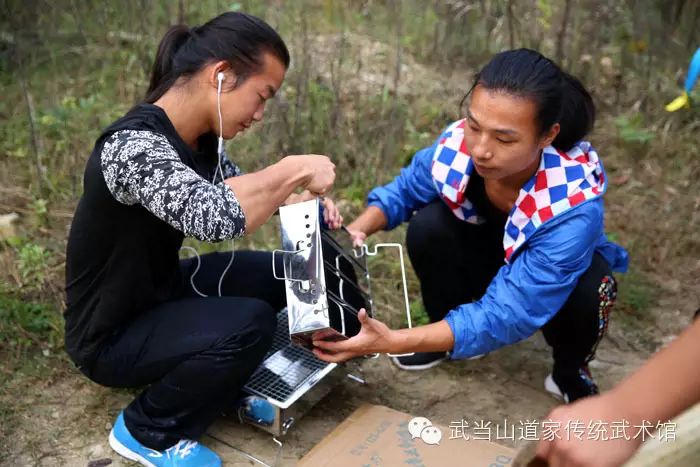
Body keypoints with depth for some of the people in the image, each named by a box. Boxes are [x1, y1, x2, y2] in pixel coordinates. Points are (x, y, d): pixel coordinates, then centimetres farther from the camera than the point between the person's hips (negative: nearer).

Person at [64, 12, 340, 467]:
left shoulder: (200, 137, -5)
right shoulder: (132, 145, -32)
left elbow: (240, 191, 13)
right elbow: (214, 216, -48)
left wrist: (302, 199, -6)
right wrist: (295, 170, -32)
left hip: (162, 293, 8)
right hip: (111, 335, -8)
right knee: (250, 323, -28)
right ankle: (147, 430, -4)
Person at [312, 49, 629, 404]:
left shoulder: (574, 206, -40)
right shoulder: (456, 144, -29)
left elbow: (505, 314, -40)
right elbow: (403, 191, -7)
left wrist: (393, 342, -49)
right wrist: (356, 232, -28)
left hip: (553, 276, -2)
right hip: (488, 254, 3)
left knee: (587, 291, -35)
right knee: (428, 225, -25)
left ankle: (570, 372, 0)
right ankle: (449, 333, 2)